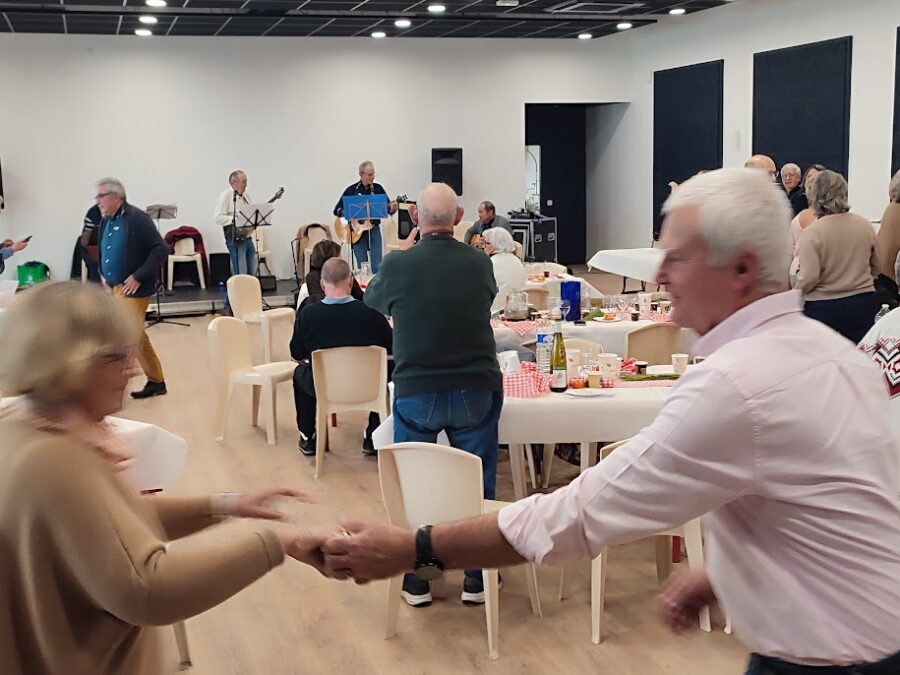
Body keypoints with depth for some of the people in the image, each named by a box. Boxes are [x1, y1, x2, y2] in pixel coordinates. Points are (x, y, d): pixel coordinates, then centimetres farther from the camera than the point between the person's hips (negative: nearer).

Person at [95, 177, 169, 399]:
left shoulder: (137, 219, -14)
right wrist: (103, 274, 10)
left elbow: (161, 249, -19)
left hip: (132, 288, -8)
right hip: (113, 288, 8)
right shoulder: (106, 221, 9)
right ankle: (156, 382, 23)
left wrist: (138, 277, -20)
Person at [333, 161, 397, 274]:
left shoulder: (378, 189, 4)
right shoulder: (351, 190, -2)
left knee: (377, 266, -3)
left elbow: (387, 207, 3)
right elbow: (337, 210, -1)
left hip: (374, 229, 1)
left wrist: (392, 209, -20)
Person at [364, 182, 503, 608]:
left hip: (416, 393, -1)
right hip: (476, 391, 1)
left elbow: (372, 299, 11)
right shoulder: (479, 263, -4)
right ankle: (477, 578, 23)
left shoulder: (397, 265, -10)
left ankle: (415, 581, 24)